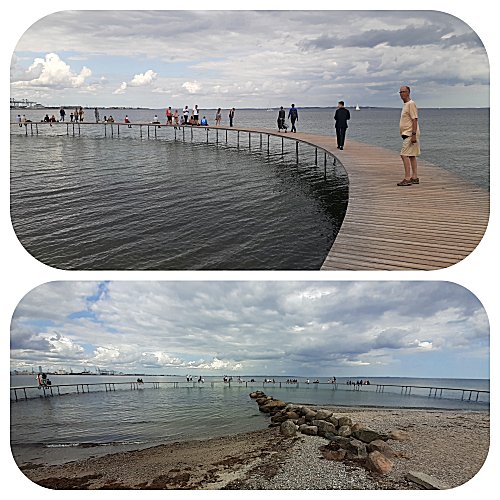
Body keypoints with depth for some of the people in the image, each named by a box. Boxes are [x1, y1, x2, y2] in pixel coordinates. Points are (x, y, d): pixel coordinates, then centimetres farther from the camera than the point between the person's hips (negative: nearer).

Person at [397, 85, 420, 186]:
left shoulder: (411, 104, -13)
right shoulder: (405, 104, 18)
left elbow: (415, 120, -19)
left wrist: (413, 134, -25)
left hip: (410, 134, -10)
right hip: (407, 134, 10)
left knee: (404, 155, -14)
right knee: (411, 156, 11)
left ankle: (407, 178, -16)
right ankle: (415, 177, 15)